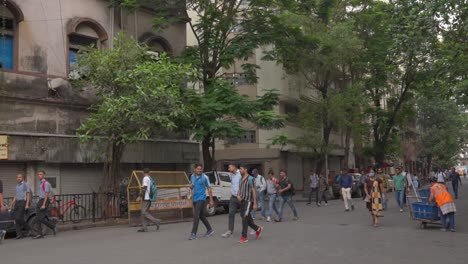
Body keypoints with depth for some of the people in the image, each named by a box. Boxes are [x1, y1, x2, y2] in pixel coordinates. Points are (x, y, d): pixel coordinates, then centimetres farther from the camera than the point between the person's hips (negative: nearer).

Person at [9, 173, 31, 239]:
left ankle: (27, 228, 6)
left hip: (23, 202, -7)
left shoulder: (26, 184, -5)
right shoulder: (17, 186, 18)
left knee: (19, 218, -16)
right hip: (17, 203, 7)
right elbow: (16, 196, 21)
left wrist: (27, 204, -18)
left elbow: (28, 195, -10)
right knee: (16, 219, -3)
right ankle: (19, 234, -1)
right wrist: (11, 205, 15)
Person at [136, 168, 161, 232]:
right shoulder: (150, 178, 16)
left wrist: (139, 196, -19)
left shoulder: (145, 178, -10)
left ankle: (156, 221, -16)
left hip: (145, 198, -9)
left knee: (144, 213, -10)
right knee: (143, 213, 10)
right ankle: (144, 227, 6)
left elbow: (144, 188, -18)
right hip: (149, 198, 9)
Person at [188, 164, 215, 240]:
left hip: (201, 199, -6)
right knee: (201, 216, 14)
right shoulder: (192, 176, 8)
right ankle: (210, 230, 28)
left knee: (196, 215, -14)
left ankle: (193, 234, -14)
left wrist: (211, 200, -6)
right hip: (194, 199, 6)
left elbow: (209, 189, -4)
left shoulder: (205, 177, -7)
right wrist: (191, 186, -4)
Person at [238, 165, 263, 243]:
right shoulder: (241, 179, 15)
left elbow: (254, 191, -12)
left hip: (249, 201, -8)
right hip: (242, 201, 8)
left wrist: (255, 203, -15)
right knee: (247, 218, 11)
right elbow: (239, 190, 18)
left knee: (245, 218, -12)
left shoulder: (250, 179, -9)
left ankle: (244, 237, -7)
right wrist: (238, 196, -6)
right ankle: (258, 229, 30)